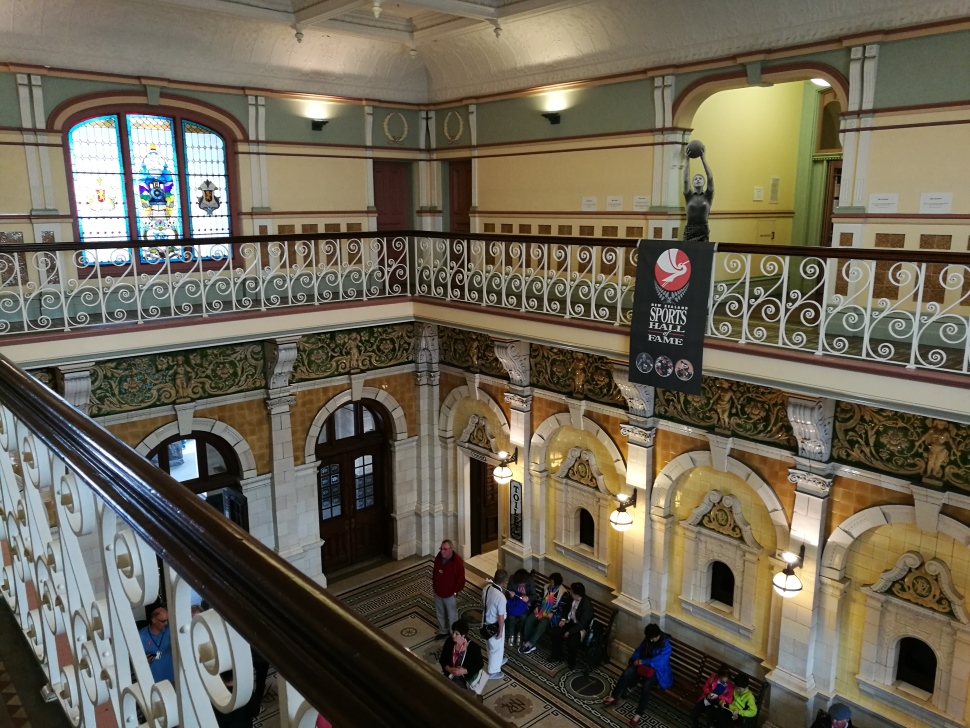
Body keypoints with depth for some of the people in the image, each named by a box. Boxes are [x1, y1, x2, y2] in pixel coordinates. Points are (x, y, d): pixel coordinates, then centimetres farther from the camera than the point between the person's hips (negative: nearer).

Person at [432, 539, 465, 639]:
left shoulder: (457, 561, -25)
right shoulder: (439, 557, -8)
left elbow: (461, 578, -17)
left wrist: (455, 591, -14)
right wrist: (434, 584, 10)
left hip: (450, 594, -6)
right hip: (438, 592, 6)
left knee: (452, 616, 12)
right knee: (440, 614, 23)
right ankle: (442, 632, 44)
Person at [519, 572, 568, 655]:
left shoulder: (563, 592, -9)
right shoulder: (546, 587, 8)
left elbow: (562, 606, -11)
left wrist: (552, 613, -19)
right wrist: (537, 607, -1)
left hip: (551, 614, -5)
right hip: (541, 610, 5)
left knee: (542, 625, -30)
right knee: (529, 619, -19)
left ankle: (529, 644, -21)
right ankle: (528, 643, -13)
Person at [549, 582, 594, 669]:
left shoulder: (587, 605, -31)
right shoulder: (572, 597, -10)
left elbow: (582, 623, -27)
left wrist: (569, 632, -24)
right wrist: (564, 619, -5)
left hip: (581, 627, -7)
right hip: (571, 621, 7)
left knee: (572, 640, -30)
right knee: (556, 630, -14)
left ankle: (571, 662, -2)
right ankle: (556, 655, 6)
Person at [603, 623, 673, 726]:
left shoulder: (666, 646, -22)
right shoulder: (648, 640, -2)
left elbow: (657, 662, -28)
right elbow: (639, 650, 6)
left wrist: (642, 662, -23)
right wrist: (635, 660, -13)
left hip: (657, 670, -6)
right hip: (644, 666, 6)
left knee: (646, 685, -34)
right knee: (627, 672, -20)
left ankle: (639, 714, -25)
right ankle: (614, 696, -8)